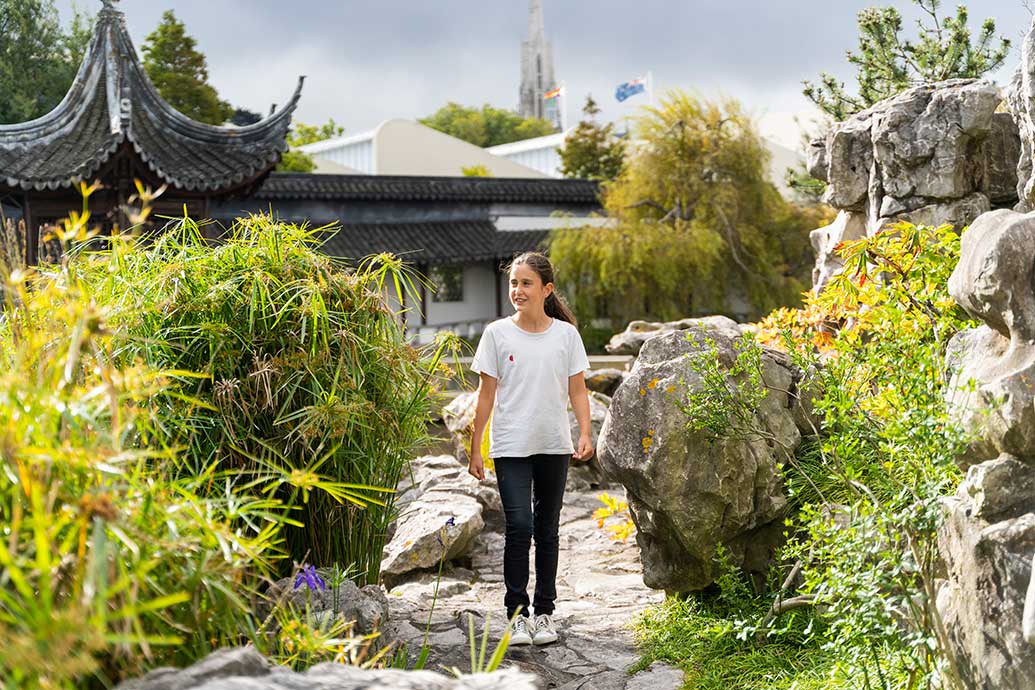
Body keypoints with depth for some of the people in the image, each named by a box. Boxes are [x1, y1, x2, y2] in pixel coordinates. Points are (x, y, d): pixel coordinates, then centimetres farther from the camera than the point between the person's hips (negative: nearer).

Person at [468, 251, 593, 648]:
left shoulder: (566, 334, 3)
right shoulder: (497, 333, 0)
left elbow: (577, 391, 7)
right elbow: (486, 394, 2)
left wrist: (585, 435, -8)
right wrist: (475, 449, 1)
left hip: (554, 447, 2)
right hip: (510, 447, -2)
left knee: (547, 531, 9)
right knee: (520, 526, -13)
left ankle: (544, 612, 20)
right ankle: (517, 613, -1)